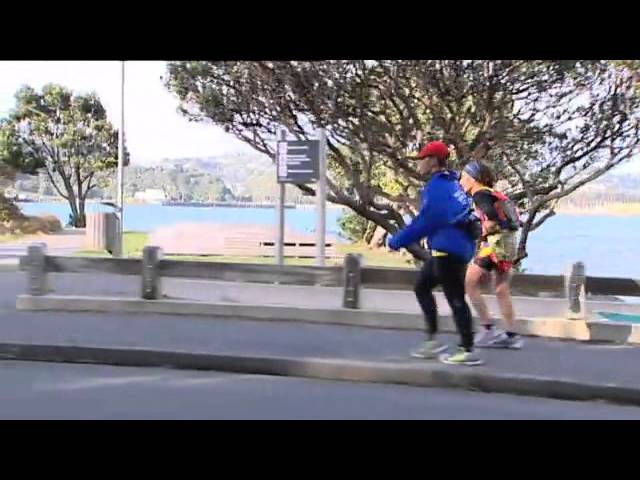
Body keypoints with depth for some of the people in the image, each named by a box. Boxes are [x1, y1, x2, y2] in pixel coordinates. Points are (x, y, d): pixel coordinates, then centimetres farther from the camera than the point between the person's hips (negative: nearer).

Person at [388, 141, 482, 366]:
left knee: (455, 299, -4)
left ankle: (469, 352, 2)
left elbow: (424, 221, -17)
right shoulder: (450, 183, 14)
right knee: (422, 287, 17)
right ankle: (432, 339, 20)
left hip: (449, 250, -10)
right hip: (453, 248, 10)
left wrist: (396, 241, -8)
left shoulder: (437, 187, -16)